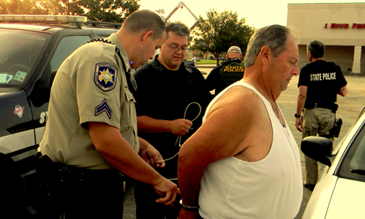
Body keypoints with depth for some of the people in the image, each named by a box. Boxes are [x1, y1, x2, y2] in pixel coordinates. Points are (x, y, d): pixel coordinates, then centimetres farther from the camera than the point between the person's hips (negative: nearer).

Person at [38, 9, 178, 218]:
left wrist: (143, 146, 14)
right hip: (85, 186, -10)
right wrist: (157, 180, -19)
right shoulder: (101, 59, -21)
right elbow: (106, 141, -29)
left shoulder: (112, 60, 14)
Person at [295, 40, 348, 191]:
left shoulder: (307, 70, -5)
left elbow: (302, 94, -13)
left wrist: (298, 116, -9)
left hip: (311, 111, -2)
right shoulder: (335, 69, 4)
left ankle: (311, 182, 15)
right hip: (329, 112, 3)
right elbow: (344, 92, 4)